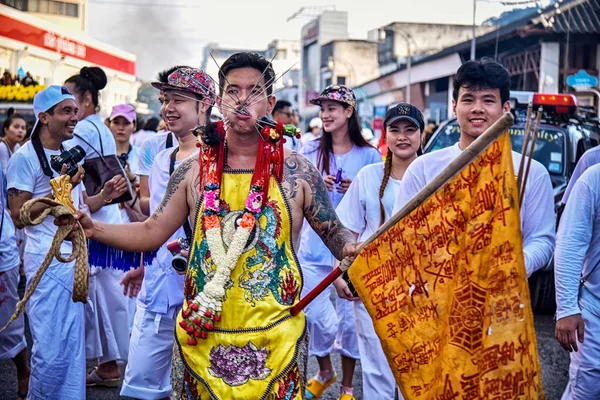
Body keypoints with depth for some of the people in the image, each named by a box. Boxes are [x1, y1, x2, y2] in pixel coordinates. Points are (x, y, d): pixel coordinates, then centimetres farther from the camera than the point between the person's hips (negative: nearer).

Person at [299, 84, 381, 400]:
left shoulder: (369, 155, -2)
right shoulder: (310, 151, 3)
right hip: (314, 247, 1)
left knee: (349, 319, 5)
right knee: (318, 317, 5)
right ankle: (324, 371, 35)